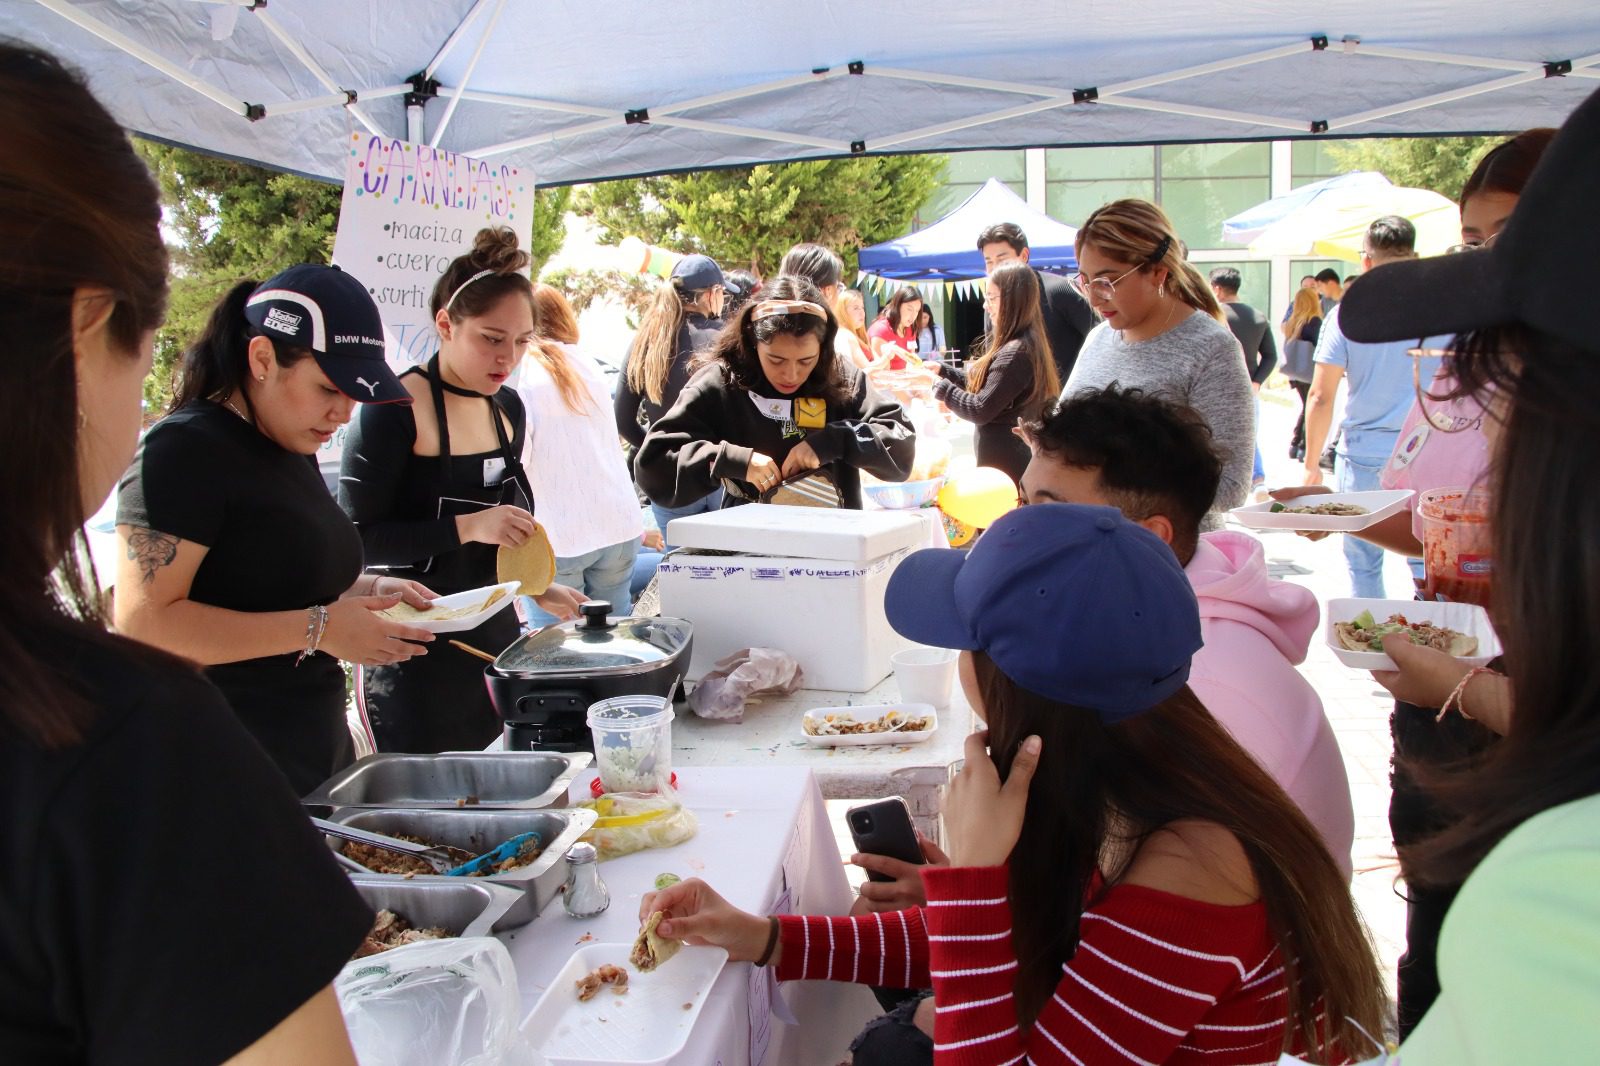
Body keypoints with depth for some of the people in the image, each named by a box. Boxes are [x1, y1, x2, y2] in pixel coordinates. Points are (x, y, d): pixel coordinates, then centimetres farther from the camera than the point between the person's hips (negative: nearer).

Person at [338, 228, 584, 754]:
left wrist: (534, 587, 10)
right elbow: (355, 538, -18)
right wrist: (465, 528, -25)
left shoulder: (507, 408, 8)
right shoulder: (397, 410, -15)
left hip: (495, 635, 7)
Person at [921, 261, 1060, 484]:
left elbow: (981, 410, -21)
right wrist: (943, 370, 13)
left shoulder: (1016, 352, -22)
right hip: (1015, 459, 10)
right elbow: (984, 384, 19)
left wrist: (938, 385, -10)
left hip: (1004, 465, -10)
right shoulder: (1027, 343, 11)